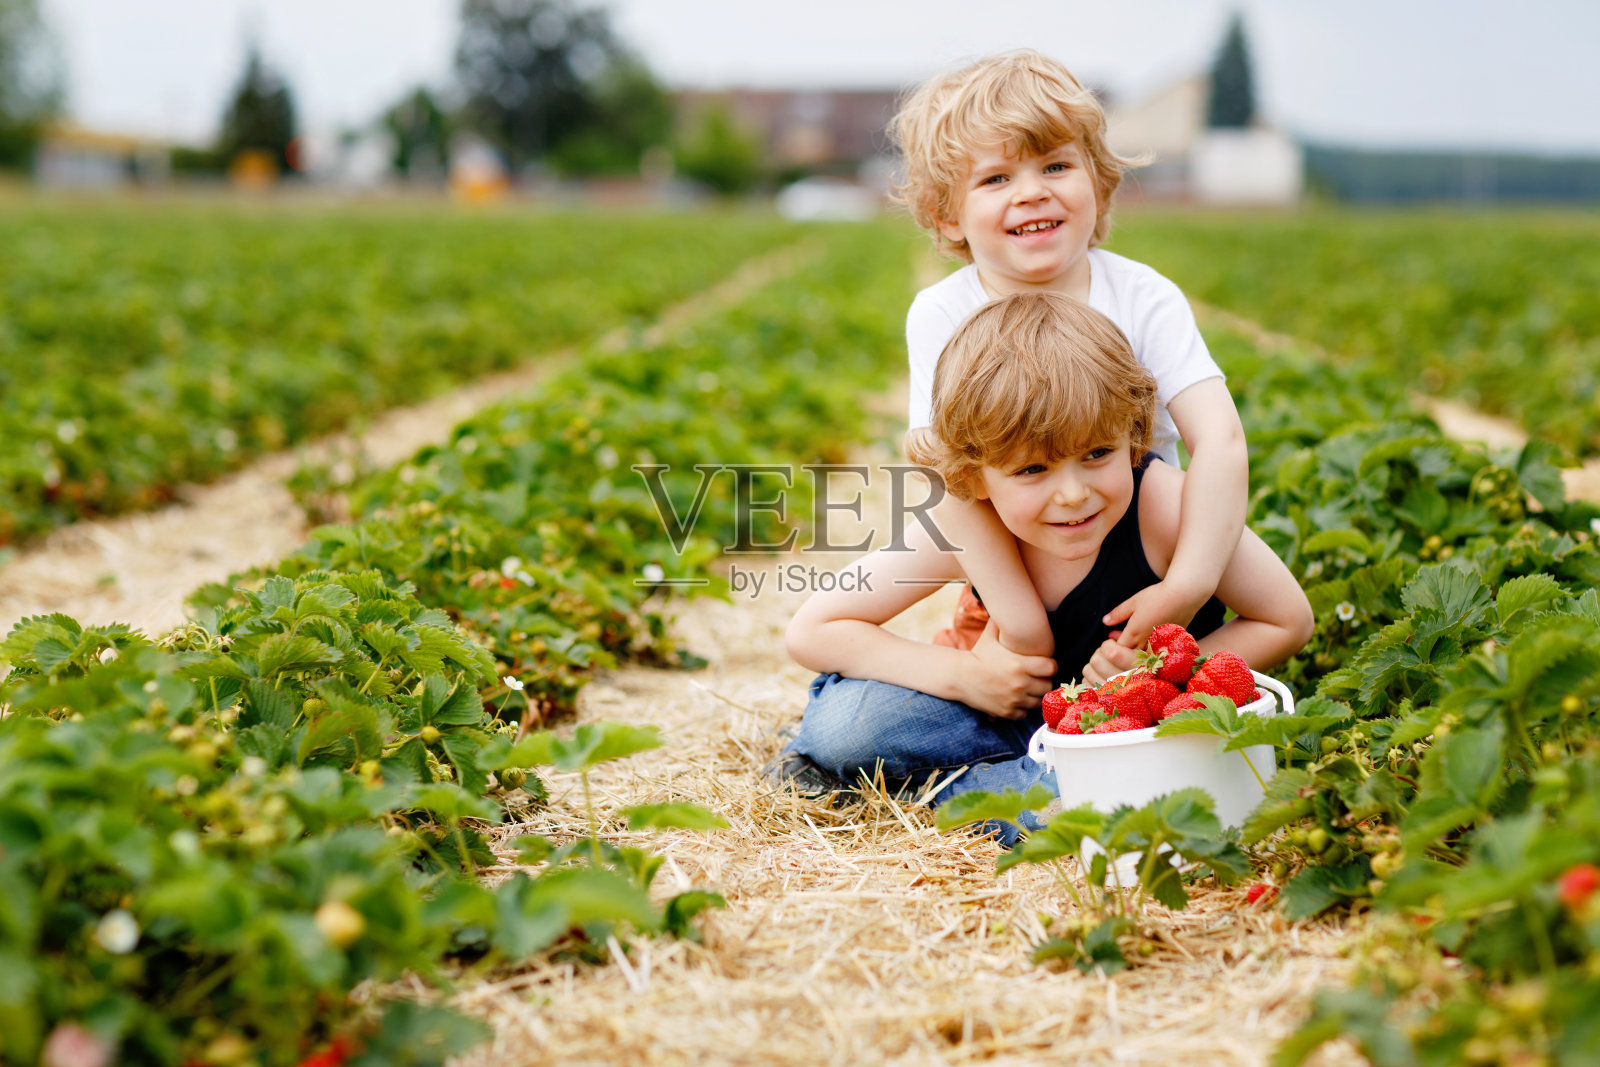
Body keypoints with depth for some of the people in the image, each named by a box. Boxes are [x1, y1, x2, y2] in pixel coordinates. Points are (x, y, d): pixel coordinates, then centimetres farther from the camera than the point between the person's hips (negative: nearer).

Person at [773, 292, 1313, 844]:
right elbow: (811, 632, -15)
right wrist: (966, 674, -23)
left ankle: (926, 787, -16)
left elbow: (1289, 622, -14)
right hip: (1024, 709, 1)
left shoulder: (1164, 504, -27)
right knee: (843, 722, -25)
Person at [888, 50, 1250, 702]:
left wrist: (1187, 584, -33)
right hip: (1007, 569, 0)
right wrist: (1020, 618, -30)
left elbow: (1219, 439, -20)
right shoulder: (941, 317, -12)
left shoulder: (1144, 299, -10)